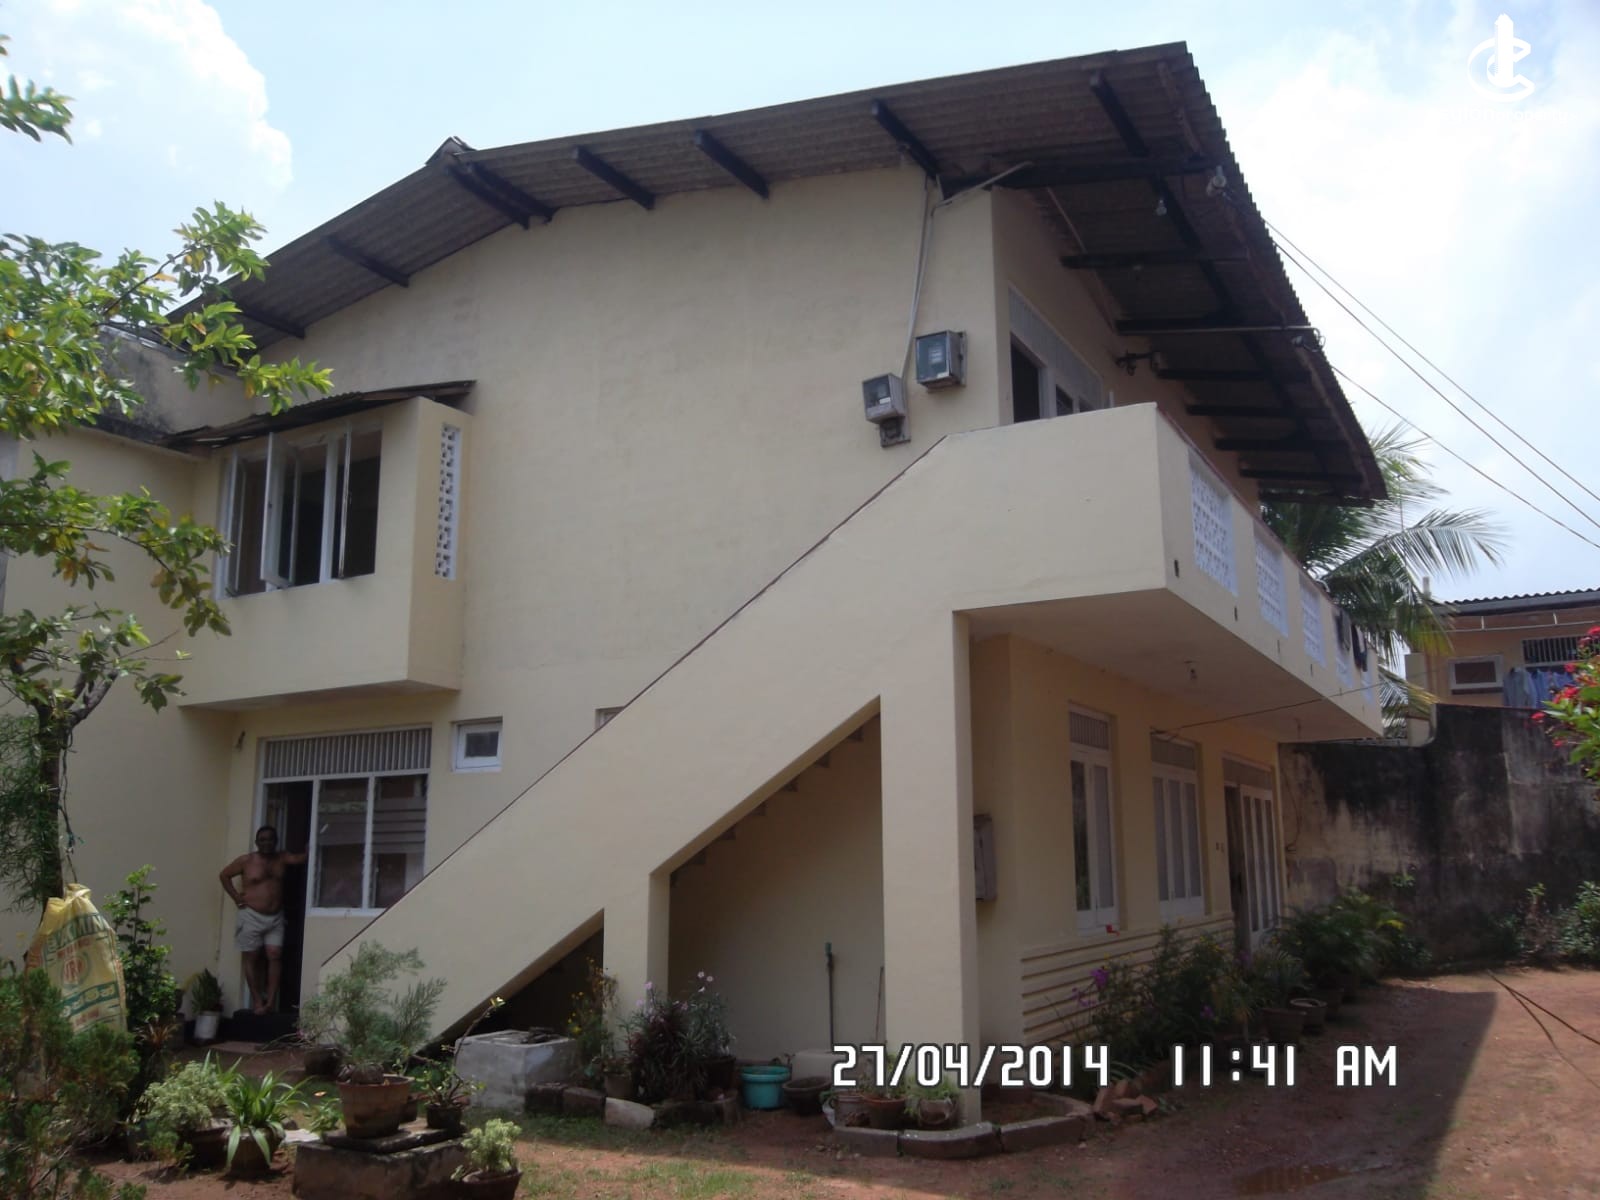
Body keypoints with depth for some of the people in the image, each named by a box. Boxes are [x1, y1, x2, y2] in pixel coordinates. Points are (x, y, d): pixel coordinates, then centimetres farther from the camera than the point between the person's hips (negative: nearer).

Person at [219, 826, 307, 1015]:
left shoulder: (281, 858, 6)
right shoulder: (246, 861, -2)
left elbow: (301, 858, -8)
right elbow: (224, 875, 6)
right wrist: (236, 897, -1)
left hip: (275, 917, 2)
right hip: (252, 916, -2)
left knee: (275, 956, -7)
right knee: (252, 958, 1)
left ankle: (271, 1001, -7)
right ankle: (257, 1001, 6)